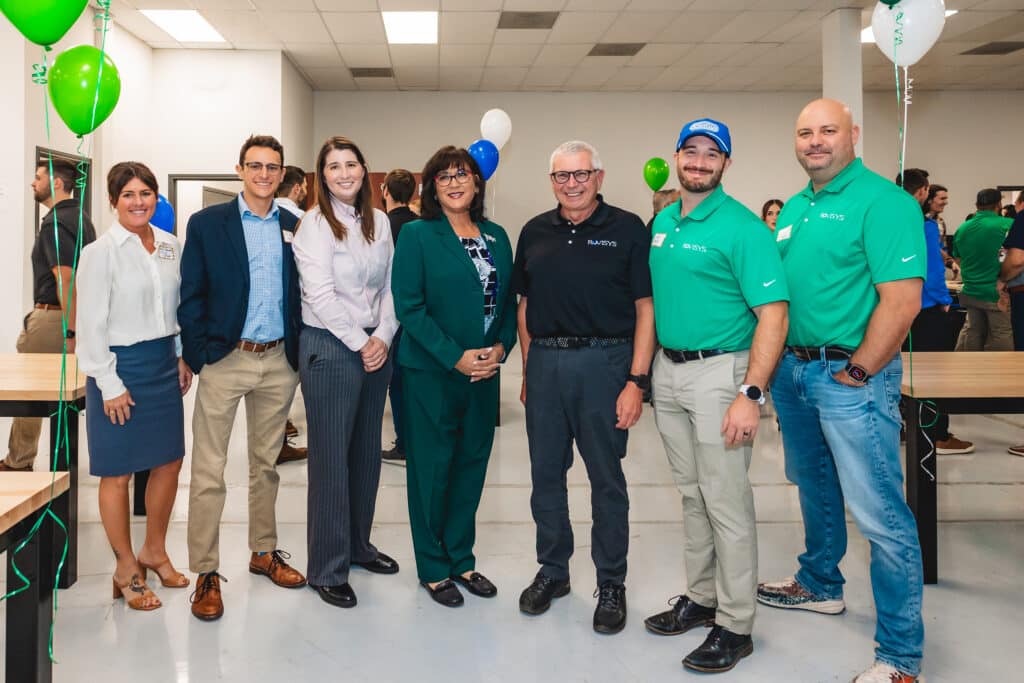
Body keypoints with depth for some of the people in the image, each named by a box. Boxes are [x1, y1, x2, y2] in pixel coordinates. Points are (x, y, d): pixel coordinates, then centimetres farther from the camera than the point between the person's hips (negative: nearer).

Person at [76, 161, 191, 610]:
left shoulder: (170, 246, 5)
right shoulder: (101, 252, -10)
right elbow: (91, 324, -11)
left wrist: (183, 356, 9)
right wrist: (109, 384, -13)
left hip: (164, 364, 6)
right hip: (120, 366, -6)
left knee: (169, 462, 12)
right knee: (118, 472, 5)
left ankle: (155, 551, 32)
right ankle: (126, 570, 19)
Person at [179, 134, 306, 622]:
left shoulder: (294, 227, 7)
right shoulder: (207, 224, -1)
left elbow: (301, 293, 9)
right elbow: (190, 297, -3)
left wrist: (299, 352, 2)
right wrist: (197, 357, -9)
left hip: (279, 362, 3)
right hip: (225, 359, -3)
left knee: (266, 464, 15)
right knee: (208, 470, 0)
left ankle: (264, 552, 29)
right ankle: (204, 572, 9)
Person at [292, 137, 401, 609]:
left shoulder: (379, 221, 9)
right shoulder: (315, 224, -8)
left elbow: (390, 287, 8)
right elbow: (321, 296, -15)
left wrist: (383, 338, -6)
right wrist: (360, 344, -13)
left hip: (376, 347, 6)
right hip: (330, 347, -6)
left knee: (367, 451, 14)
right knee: (331, 458, 0)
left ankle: (358, 544, 31)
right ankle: (326, 569, 12)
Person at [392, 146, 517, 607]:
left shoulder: (496, 237, 10)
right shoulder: (417, 235, -5)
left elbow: (509, 300, 12)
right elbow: (409, 306, -12)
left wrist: (501, 346, -5)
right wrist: (455, 357, -17)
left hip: (484, 371, 5)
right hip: (431, 373, -5)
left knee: (472, 464, 12)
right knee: (431, 468, 4)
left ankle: (461, 558, 27)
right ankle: (433, 568, 19)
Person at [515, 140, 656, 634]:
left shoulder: (627, 229, -3)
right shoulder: (535, 232, 10)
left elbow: (645, 308, -5)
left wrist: (637, 380, -12)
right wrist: (527, 372, 10)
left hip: (603, 361, -4)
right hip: (544, 363, 4)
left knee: (606, 478, 5)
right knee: (545, 473, 12)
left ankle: (611, 584, 20)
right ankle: (552, 570, 29)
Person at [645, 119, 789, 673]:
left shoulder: (742, 227, -12)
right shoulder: (662, 222, 11)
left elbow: (773, 314, -17)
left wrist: (751, 394, -25)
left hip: (718, 372, -7)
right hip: (667, 371, 7)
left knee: (727, 504, 0)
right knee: (692, 496, 17)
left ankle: (735, 626, 12)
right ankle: (700, 598, 31)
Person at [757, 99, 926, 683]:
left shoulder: (882, 201, -13)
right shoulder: (793, 208, 12)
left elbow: (902, 300, -20)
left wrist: (855, 373, -17)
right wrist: (779, 363, 9)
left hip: (851, 375, -8)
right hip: (792, 368, 8)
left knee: (880, 514, -4)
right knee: (815, 489, 23)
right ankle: (820, 585, 44)